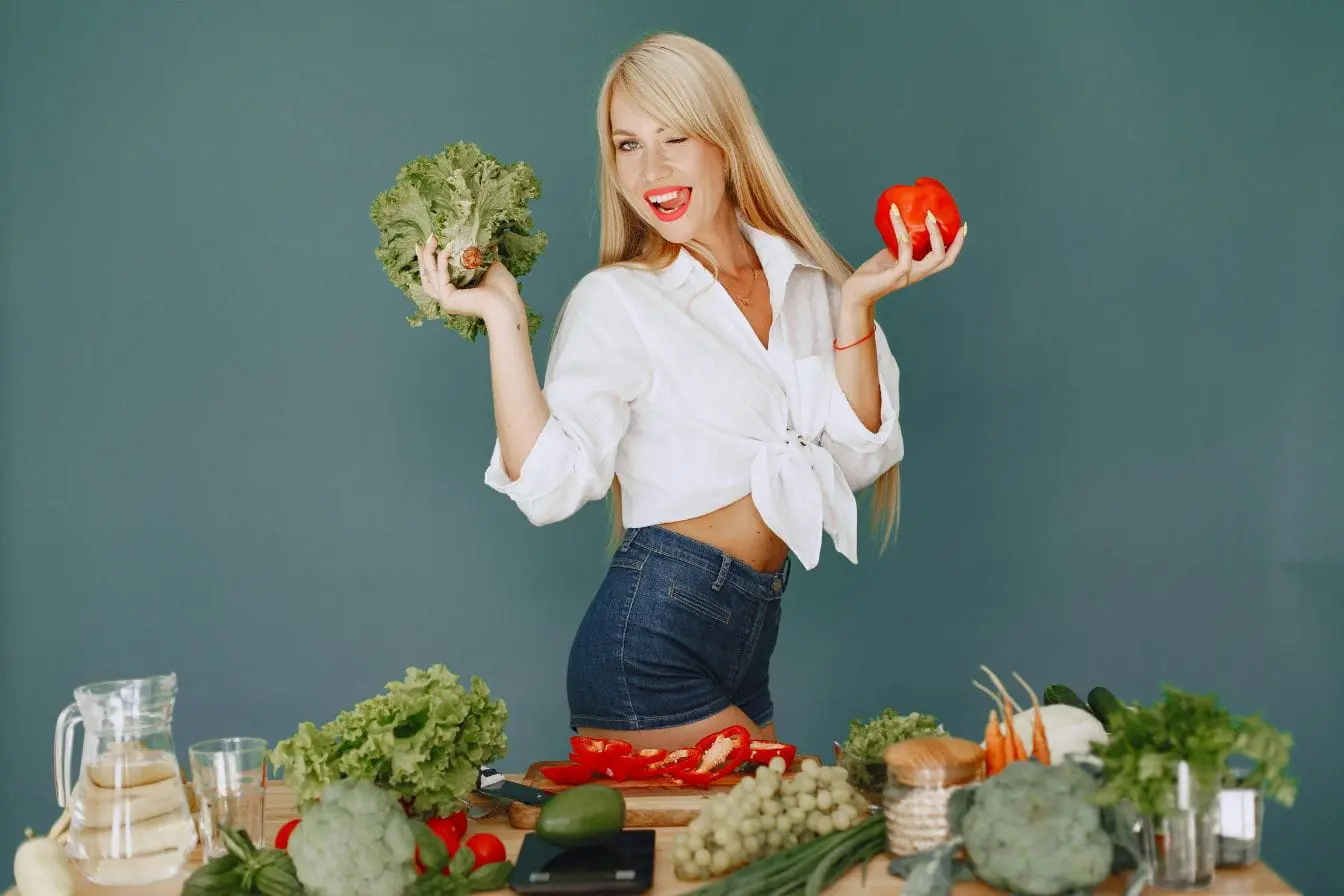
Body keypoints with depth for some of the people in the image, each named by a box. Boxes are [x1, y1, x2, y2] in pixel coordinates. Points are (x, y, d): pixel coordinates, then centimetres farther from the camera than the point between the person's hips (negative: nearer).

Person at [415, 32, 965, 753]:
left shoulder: (806, 279, 7)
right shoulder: (615, 300, -6)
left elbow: (858, 458, 0)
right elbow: (549, 483, -17)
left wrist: (857, 303, -8)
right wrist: (503, 317, -21)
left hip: (749, 640, 6)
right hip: (651, 639, -6)